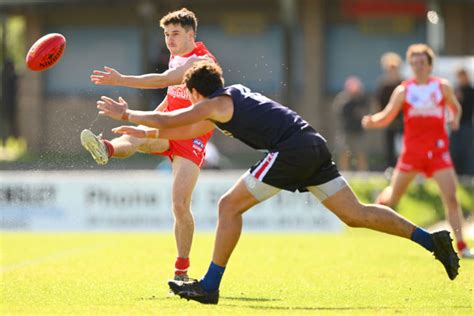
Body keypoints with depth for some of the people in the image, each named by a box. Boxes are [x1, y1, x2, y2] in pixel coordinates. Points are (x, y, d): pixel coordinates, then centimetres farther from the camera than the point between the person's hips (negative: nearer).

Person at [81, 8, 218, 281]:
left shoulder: (202, 61, -13)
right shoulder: (176, 57, 14)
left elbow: (163, 80, -26)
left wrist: (121, 80, -31)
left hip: (191, 137, -6)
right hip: (166, 129, 6)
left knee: (180, 205, -13)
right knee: (137, 136, -32)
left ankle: (182, 271, 1)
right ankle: (107, 149, -69)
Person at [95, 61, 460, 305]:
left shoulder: (215, 104, 4)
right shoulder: (233, 96, 29)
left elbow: (167, 121, 7)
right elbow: (187, 130, 41)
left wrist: (126, 114, 22)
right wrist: (145, 133, 45)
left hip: (291, 150, -9)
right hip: (315, 146, 9)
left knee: (230, 206, 1)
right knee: (356, 214, 7)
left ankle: (209, 286, 2)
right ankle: (433, 239, 0)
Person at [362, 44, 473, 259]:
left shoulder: (442, 87, 3)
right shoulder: (403, 90, 1)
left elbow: (455, 107, 20)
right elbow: (386, 117, 0)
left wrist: (455, 119, -2)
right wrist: (371, 121, -20)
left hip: (438, 150, 0)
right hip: (412, 150, 0)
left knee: (451, 196, -13)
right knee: (394, 195, 8)